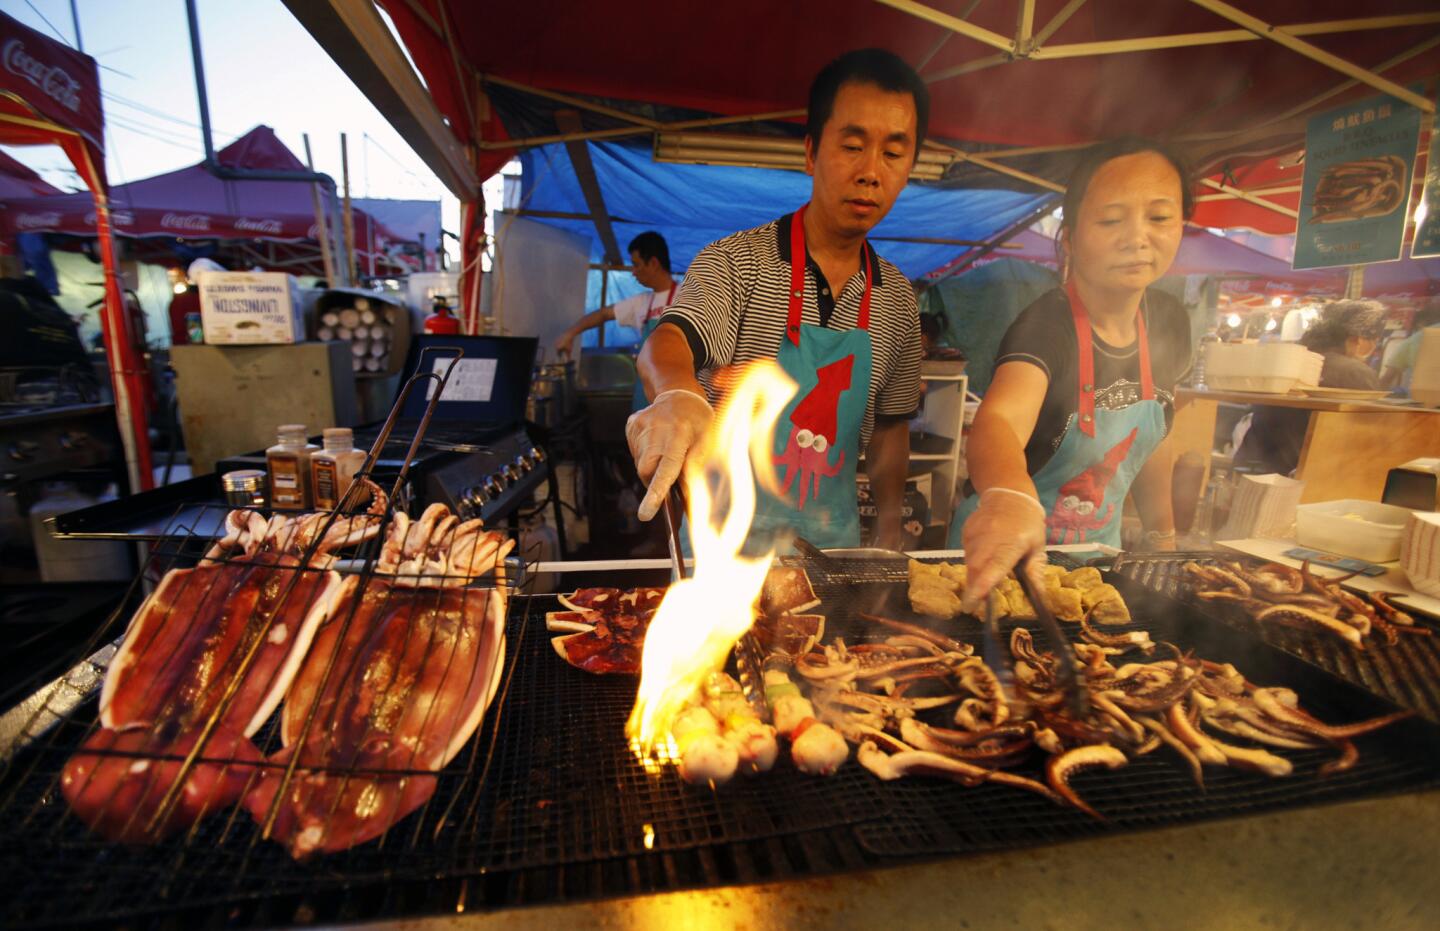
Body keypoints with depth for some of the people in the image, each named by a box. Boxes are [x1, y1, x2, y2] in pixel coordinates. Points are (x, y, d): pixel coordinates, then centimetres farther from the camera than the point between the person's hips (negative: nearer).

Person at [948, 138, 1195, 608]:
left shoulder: (1169, 323, -5)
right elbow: (997, 420, -47)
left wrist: (1163, 532, 17)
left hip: (1099, 547, 7)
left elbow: (1151, 436, 10)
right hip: (1013, 551, -6)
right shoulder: (1044, 326, -26)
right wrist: (1012, 498, -68)